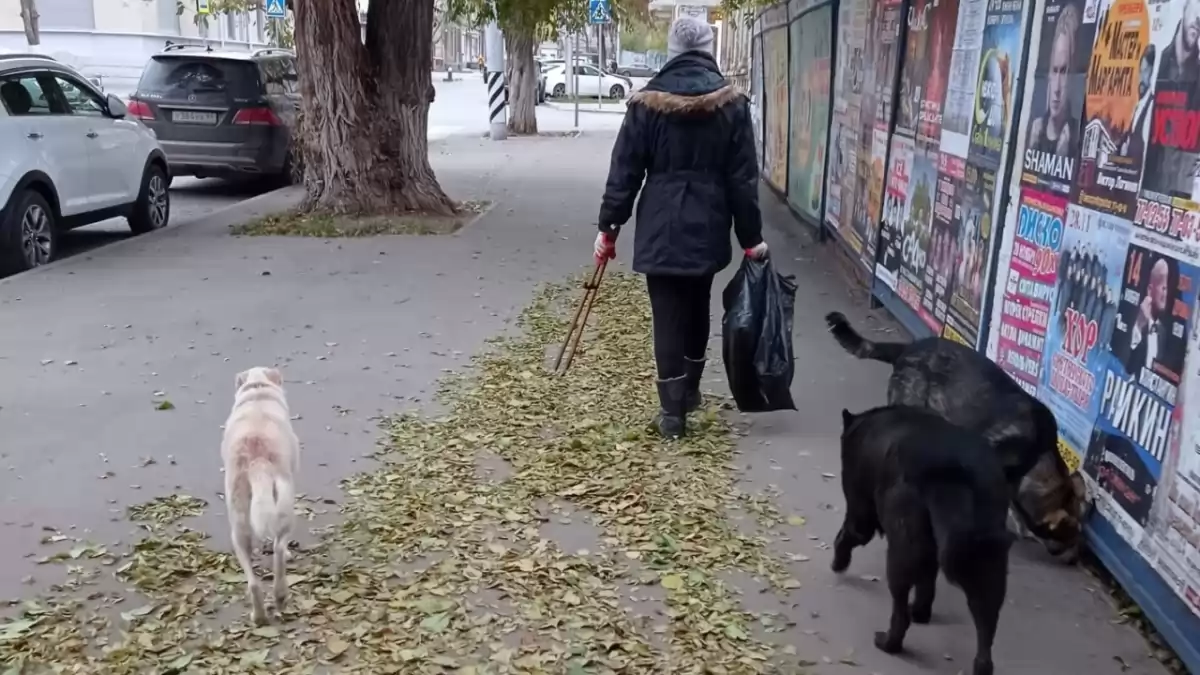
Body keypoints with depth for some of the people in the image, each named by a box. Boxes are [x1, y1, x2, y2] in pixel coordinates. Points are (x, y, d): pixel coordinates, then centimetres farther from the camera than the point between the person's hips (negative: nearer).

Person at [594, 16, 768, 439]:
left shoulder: (647, 102, -4)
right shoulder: (731, 103, -2)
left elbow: (624, 170, -3)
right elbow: (743, 178, -1)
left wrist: (609, 226, 4)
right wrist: (751, 237, 4)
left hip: (661, 228, -2)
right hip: (707, 227, 2)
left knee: (668, 318, 2)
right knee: (697, 309, 20)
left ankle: (672, 411, 3)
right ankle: (690, 390, 36)